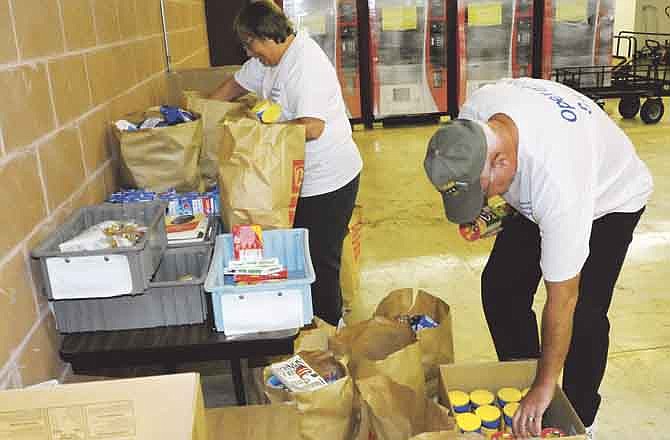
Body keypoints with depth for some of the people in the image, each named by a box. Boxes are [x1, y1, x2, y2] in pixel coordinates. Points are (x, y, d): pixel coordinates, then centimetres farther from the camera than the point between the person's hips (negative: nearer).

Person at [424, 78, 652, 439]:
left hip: (609, 199, -6)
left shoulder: (557, 178, -45)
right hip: (534, 195, 7)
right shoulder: (472, 115, -28)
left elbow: (562, 300, -36)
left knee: (583, 313, -14)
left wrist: (545, 386, -28)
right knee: (499, 285, 0)